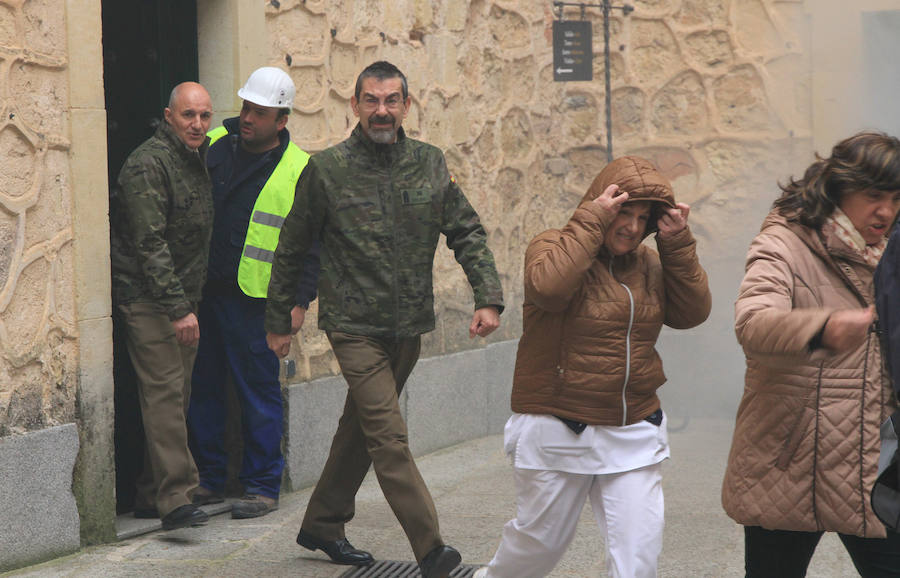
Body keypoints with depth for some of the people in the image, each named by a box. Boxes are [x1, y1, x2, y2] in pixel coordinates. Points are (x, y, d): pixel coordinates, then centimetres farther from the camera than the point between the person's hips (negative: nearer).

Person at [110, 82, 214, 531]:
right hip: (146, 296, -9)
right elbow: (149, 244, -20)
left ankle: (151, 496, 16)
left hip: (183, 299, 9)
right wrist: (178, 308, -23)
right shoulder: (149, 164, -15)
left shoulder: (197, 160, 14)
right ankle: (175, 498, -20)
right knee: (164, 392, -15)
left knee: (176, 394, 9)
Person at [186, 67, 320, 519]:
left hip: (255, 299, -4)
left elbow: (311, 244, -1)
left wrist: (299, 301, -7)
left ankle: (263, 486, 10)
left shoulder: (299, 172, -4)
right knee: (201, 385, 10)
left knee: (259, 392, 1)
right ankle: (208, 479, 22)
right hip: (200, 291, 4)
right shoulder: (211, 147, 6)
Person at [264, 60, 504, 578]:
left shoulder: (430, 164, 4)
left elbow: (467, 232, 6)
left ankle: (322, 525, 32)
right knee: (389, 438, -13)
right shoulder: (327, 169, -5)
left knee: (362, 429, 16)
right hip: (355, 326, -5)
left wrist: (488, 297, -8)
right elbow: (291, 251, 4)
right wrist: (279, 322, 8)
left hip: (409, 326, 5)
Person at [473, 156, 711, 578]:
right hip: (559, 432, -5)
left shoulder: (649, 264, 12)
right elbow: (548, 286, -30)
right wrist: (591, 221, -24)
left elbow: (692, 313, 1)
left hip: (634, 434, 5)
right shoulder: (553, 246, -7)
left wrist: (678, 245, -6)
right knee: (542, 538, 10)